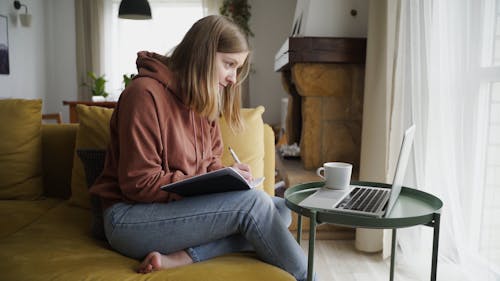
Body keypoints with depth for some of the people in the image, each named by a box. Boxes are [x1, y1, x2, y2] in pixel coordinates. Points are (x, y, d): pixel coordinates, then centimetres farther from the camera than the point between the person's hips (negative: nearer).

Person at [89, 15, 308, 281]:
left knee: (281, 210, -9)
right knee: (251, 201, -25)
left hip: (180, 206, 8)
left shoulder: (204, 101, 10)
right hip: (130, 216, -8)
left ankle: (182, 257, -24)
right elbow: (140, 184, -18)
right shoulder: (145, 93, -15)